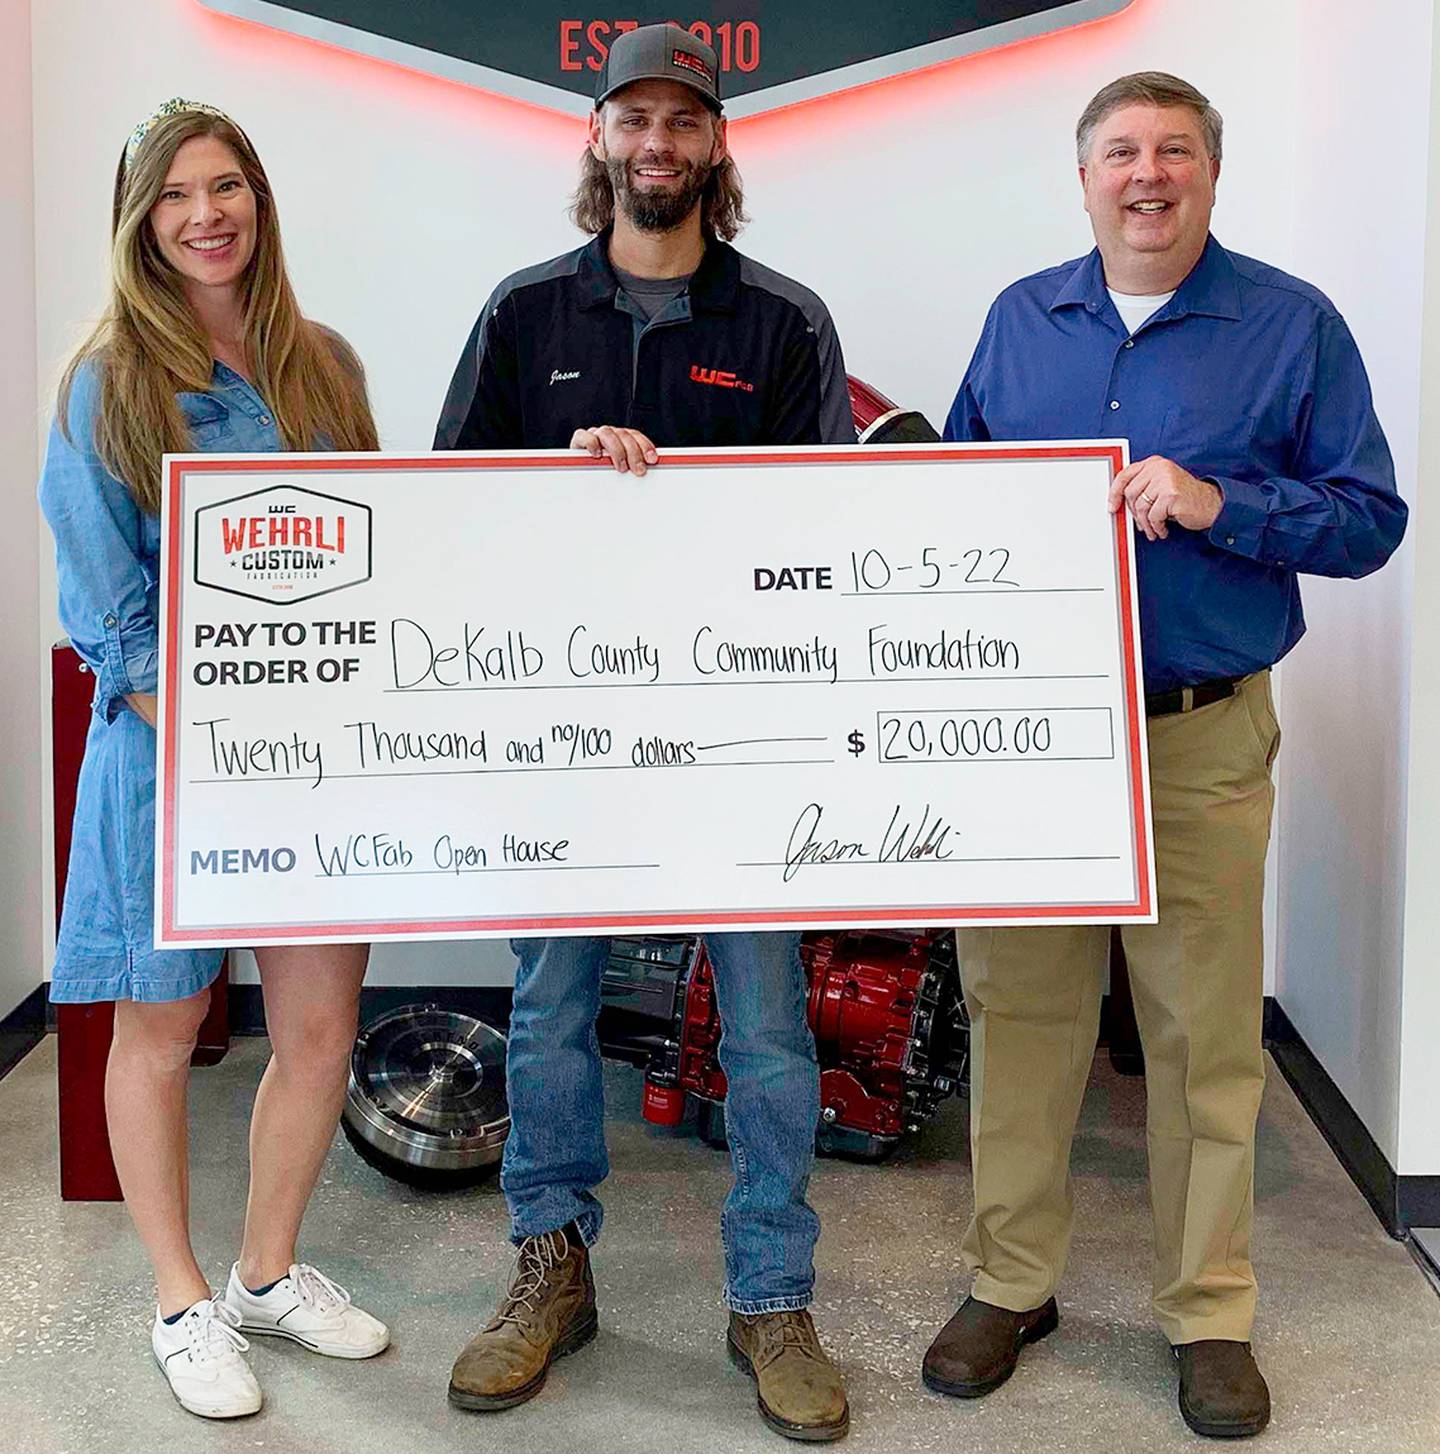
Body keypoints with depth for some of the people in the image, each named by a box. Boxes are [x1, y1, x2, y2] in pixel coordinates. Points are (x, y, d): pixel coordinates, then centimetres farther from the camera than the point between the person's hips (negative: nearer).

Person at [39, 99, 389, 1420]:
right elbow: (103, 600, -6)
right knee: (162, 1027, 7)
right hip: (173, 738, -4)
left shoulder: (323, 365, 9)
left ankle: (269, 1273, 27)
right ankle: (184, 1305, 23)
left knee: (321, 1026, 7)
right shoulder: (110, 381, -3)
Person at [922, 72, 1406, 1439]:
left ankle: (1209, 1314, 20)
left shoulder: (1294, 325, 2)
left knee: (1204, 1034, 4)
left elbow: (1368, 518, -2)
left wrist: (1215, 504, -16)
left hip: (1203, 744, -2)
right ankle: (1009, 1283, 24)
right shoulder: (1018, 319, 12)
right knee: (1018, 1008, 8)